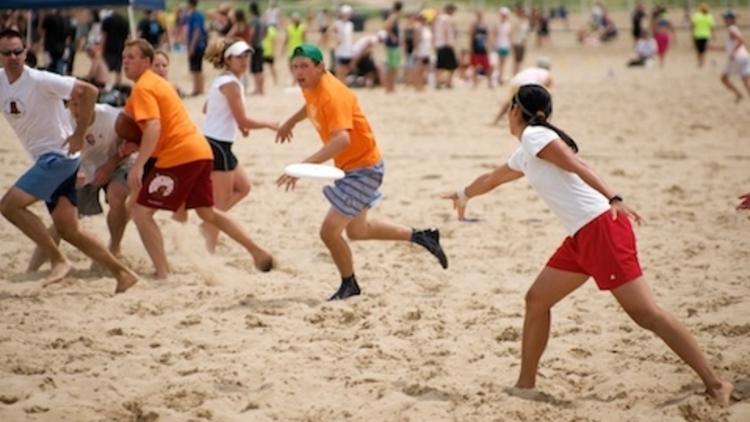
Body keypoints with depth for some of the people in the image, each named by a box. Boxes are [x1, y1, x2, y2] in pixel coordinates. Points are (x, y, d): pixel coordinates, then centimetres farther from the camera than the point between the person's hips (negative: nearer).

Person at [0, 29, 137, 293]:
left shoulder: (40, 80, -17)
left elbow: (88, 91, -18)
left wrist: (79, 135, -15)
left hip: (59, 155, -8)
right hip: (45, 159, 8)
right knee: (68, 231, 5)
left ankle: (59, 261, -13)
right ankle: (122, 274, 11)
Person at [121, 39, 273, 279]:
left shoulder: (142, 88, -9)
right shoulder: (157, 82, 21)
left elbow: (153, 128, -23)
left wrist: (137, 166, -29)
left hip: (179, 156, -10)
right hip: (200, 150, 10)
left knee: (141, 211, -6)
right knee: (207, 212, 23)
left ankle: (163, 274, -10)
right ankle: (259, 254, 24)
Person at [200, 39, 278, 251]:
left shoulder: (221, 80, 13)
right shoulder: (231, 83, -17)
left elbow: (207, 108, 25)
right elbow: (243, 120, -18)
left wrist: (236, 123, 20)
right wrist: (269, 125, -5)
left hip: (213, 143, 10)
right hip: (218, 146, -10)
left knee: (243, 187, 21)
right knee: (221, 202, -3)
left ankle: (209, 224, 18)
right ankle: (209, 248, 1)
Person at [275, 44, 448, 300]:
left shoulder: (332, 95, -30)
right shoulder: (311, 87, -2)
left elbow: (342, 139, -46)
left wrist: (304, 166, -54)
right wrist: (290, 123, 34)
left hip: (363, 168, -10)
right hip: (349, 167, 10)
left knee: (329, 231, -11)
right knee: (356, 230, 23)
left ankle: (349, 285, 12)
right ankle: (419, 236, 35)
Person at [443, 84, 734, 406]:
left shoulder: (535, 136, -4)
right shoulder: (524, 155, 23)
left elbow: (578, 167, -18)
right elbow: (492, 179, 44)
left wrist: (613, 199, -32)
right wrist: (464, 195, 62)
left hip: (601, 228, -10)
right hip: (580, 237, 10)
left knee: (646, 313, -14)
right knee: (536, 300, 13)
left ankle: (714, 384, -15)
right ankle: (526, 385, 21)